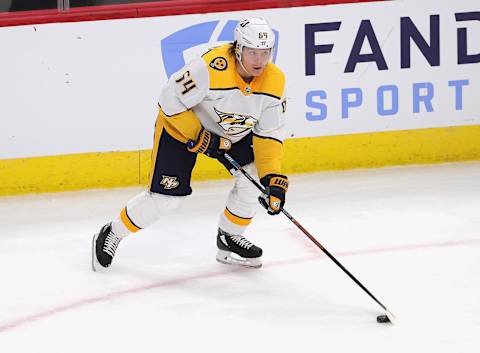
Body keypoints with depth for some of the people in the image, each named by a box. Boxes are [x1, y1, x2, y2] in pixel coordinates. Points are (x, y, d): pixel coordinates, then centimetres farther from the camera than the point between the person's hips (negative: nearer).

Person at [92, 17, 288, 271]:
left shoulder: (274, 81, -19)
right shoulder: (212, 68, -36)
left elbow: (269, 134, -13)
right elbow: (171, 101, -27)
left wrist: (273, 178, -22)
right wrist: (199, 138, -24)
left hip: (234, 131, 6)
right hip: (181, 124, -5)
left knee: (254, 178, -11)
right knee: (166, 197, -8)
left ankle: (229, 238, 13)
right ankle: (112, 235, 14)